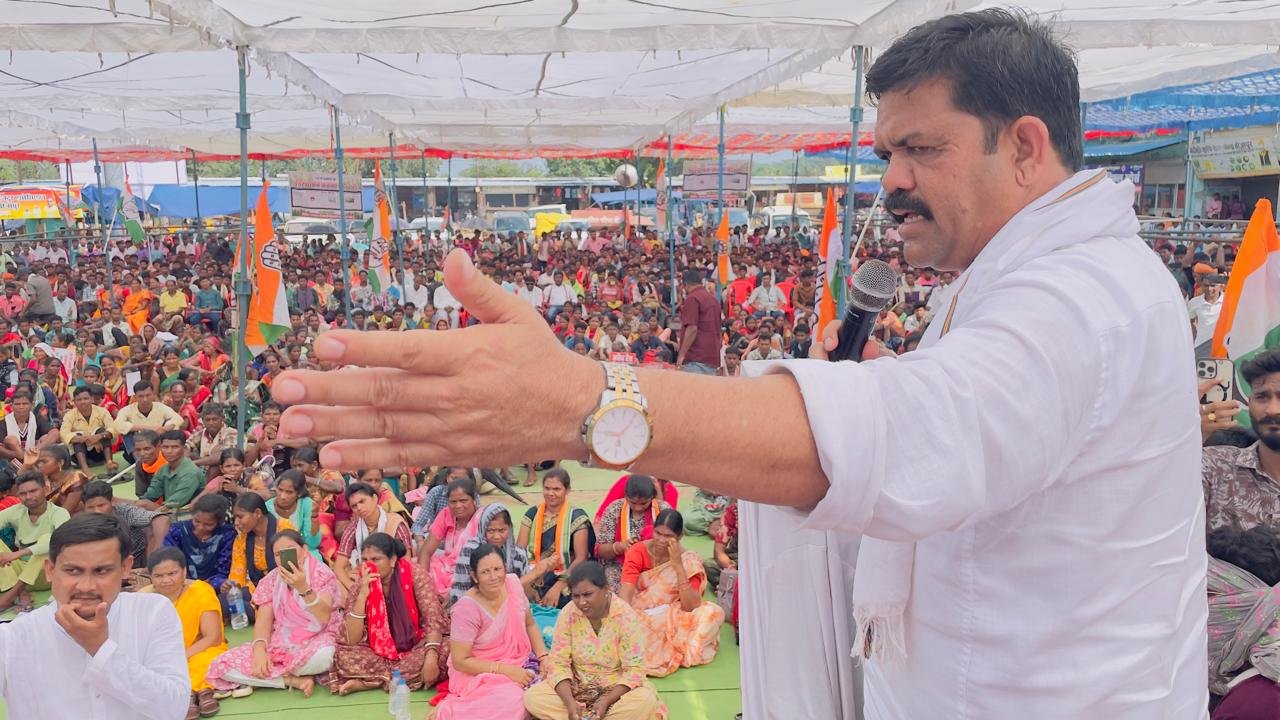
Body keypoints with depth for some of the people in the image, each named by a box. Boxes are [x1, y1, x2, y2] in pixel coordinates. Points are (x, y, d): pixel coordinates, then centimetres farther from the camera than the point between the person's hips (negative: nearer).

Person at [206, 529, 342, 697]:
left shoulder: (322, 573, -7)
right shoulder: (272, 579, 7)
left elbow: (323, 619, -20)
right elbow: (263, 620, 0)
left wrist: (303, 588, -34)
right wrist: (259, 650, -19)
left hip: (314, 642, -4)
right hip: (279, 643, 4)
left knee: (323, 656, -42)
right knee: (221, 666, -15)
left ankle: (266, 677, -12)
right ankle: (295, 680, -15)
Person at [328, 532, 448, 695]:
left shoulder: (414, 573, -14)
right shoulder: (361, 584, -9)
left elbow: (433, 619, -19)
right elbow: (351, 640, -15)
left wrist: (430, 656, -36)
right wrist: (362, 595, -25)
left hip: (416, 647, -1)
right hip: (379, 653, 1)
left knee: (445, 650, -32)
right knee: (343, 655, -25)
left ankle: (366, 682, -22)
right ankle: (412, 678, -20)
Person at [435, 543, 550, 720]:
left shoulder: (513, 583, -5)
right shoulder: (467, 608, -21)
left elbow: (530, 625, 9)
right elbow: (460, 661, -17)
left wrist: (544, 658, -6)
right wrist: (505, 670, -23)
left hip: (519, 662, 5)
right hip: (480, 672, -5)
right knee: (512, 700, -32)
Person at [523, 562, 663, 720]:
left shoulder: (626, 617, -17)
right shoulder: (568, 613, -10)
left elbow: (634, 669, -16)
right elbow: (558, 663, -10)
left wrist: (606, 701, -29)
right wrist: (570, 702, -26)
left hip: (616, 688, -1)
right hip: (576, 687, 1)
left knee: (646, 702, -33)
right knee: (531, 697, -22)